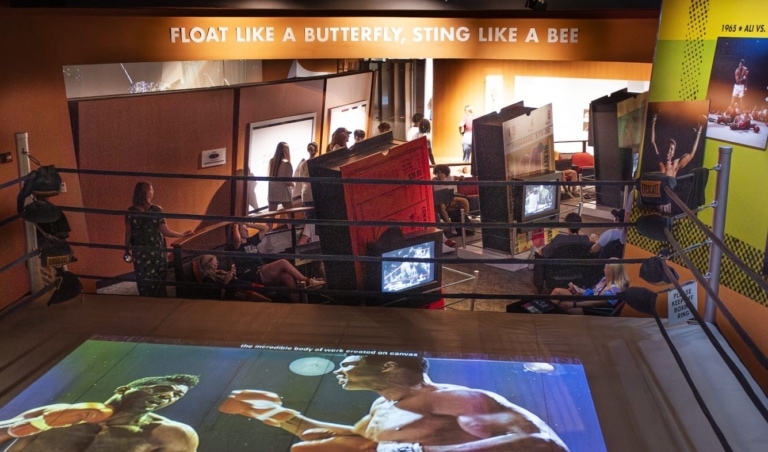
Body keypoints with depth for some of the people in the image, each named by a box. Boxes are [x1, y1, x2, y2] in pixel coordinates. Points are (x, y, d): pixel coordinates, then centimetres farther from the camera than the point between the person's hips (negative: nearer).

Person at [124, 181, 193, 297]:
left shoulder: (131, 212, -5)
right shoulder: (156, 210, -12)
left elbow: (128, 233, -1)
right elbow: (165, 231, -13)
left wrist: (127, 250, 10)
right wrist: (182, 235, -2)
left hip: (140, 253, 2)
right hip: (157, 252, -2)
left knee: (143, 281, 10)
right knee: (158, 282, 10)